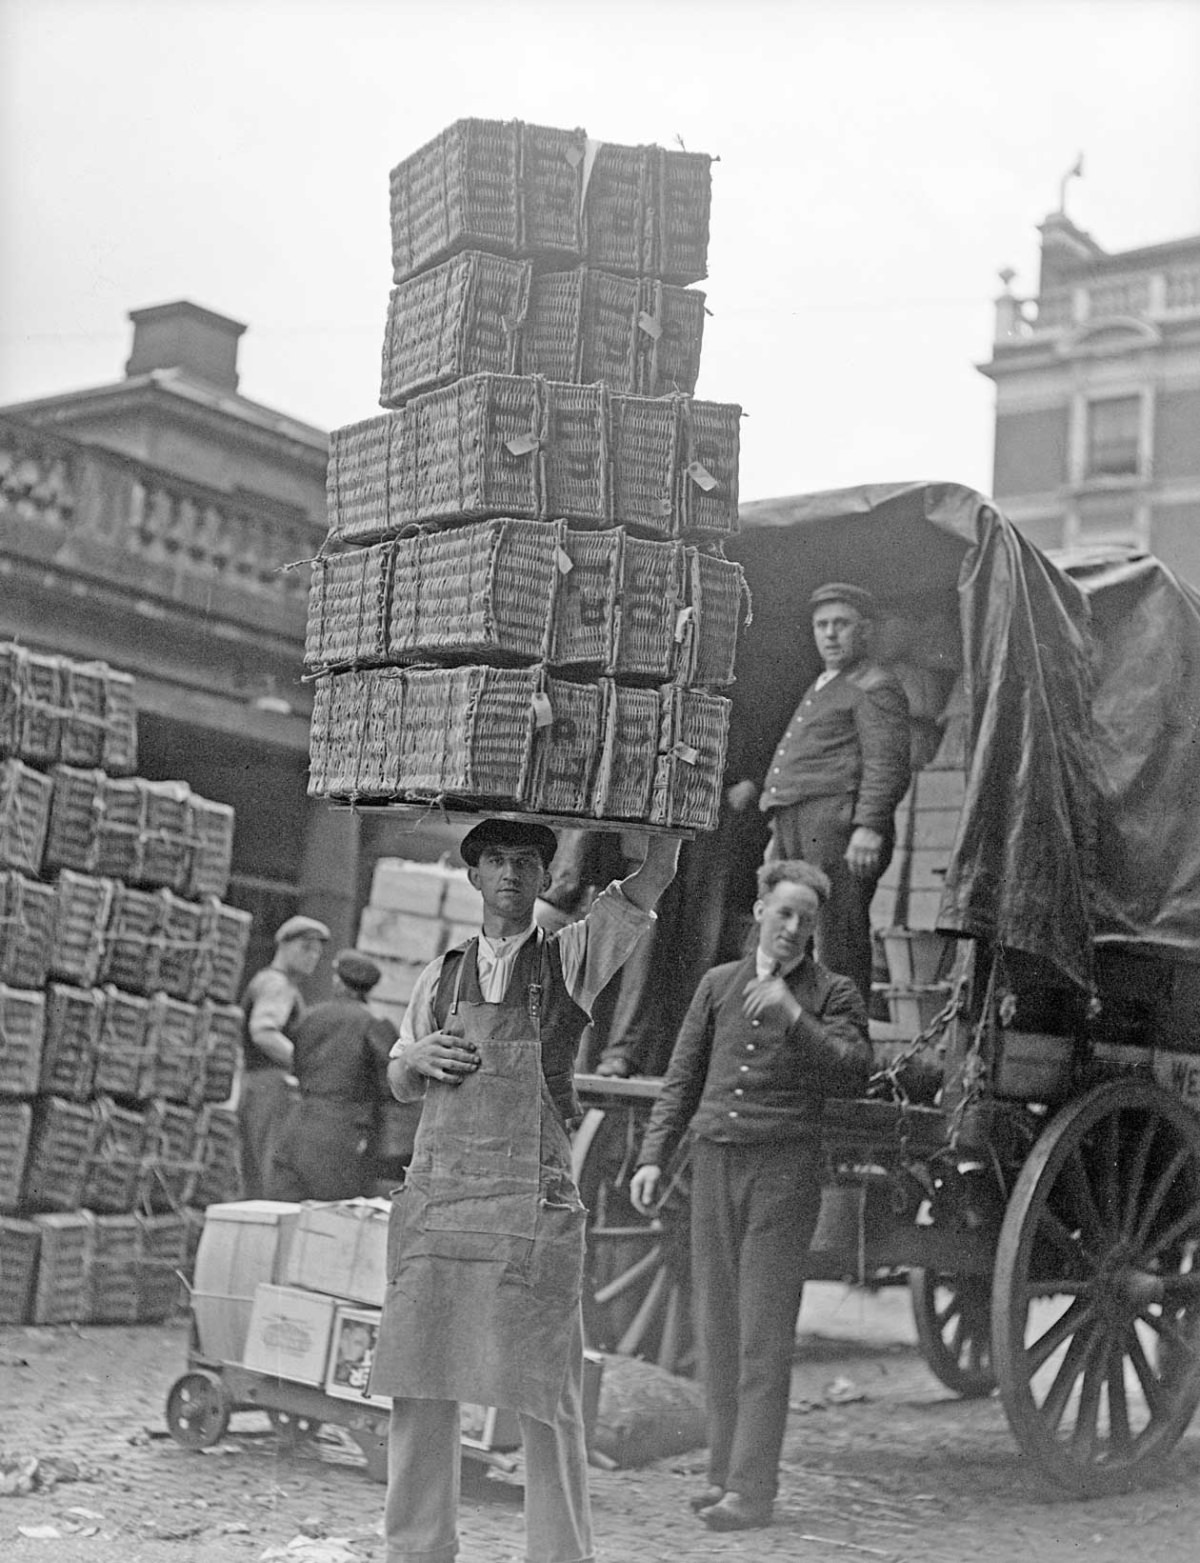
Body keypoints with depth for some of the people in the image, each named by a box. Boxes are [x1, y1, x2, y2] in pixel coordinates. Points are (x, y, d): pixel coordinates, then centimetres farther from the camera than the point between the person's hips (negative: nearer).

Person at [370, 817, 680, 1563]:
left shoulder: (571, 959, 5)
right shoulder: (441, 976, 15)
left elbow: (656, 875, -3)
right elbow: (400, 1085, 26)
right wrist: (418, 1058, 4)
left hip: (532, 1203, -3)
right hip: (435, 1196, 3)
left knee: (547, 1403, -1)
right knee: (419, 1394, 6)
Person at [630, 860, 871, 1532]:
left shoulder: (833, 993, 4)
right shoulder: (719, 984, 15)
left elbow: (854, 1072, -11)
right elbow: (683, 1079, 16)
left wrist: (792, 1015, -19)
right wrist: (653, 1157, 7)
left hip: (785, 1169, -4)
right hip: (715, 1162, 4)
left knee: (764, 1333, -6)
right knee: (718, 1327, 6)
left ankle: (753, 1487, -4)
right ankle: (726, 1471, 15)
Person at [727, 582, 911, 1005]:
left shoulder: (875, 687, 0)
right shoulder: (821, 688, 30)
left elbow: (888, 763, -13)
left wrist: (869, 826, -24)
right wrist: (779, 835, 31)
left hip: (838, 825, -9)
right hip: (796, 830, 9)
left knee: (839, 945, -12)